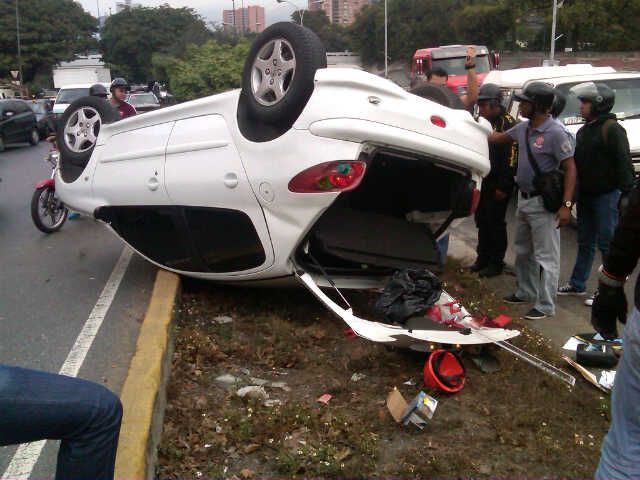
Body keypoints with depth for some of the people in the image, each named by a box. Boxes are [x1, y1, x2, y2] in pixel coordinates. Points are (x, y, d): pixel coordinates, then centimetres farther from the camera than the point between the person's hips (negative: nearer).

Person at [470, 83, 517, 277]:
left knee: (496, 223, 0)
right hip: (482, 181, 8)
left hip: (498, 185, -8)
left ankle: (496, 263, 10)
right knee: (482, 221, 13)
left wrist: (503, 186, -20)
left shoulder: (507, 123, -13)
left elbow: (511, 157, -18)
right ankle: (483, 259, 25)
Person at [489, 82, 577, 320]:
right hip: (523, 199, 9)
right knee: (523, 251, 20)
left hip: (543, 203, -9)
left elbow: (570, 168, -18)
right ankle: (525, 293, 36)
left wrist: (566, 205, -23)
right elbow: (500, 137, 22)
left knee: (545, 256, -1)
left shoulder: (554, 133, -19)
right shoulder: (523, 128, 3)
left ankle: (545, 305, 7)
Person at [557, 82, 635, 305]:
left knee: (607, 244, -2)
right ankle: (577, 284, 24)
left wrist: (626, 193, -22)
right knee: (585, 243, 15)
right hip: (586, 195, 8)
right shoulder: (584, 130, 14)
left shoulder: (612, 129, -13)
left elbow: (623, 164, -17)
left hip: (606, 195, -8)